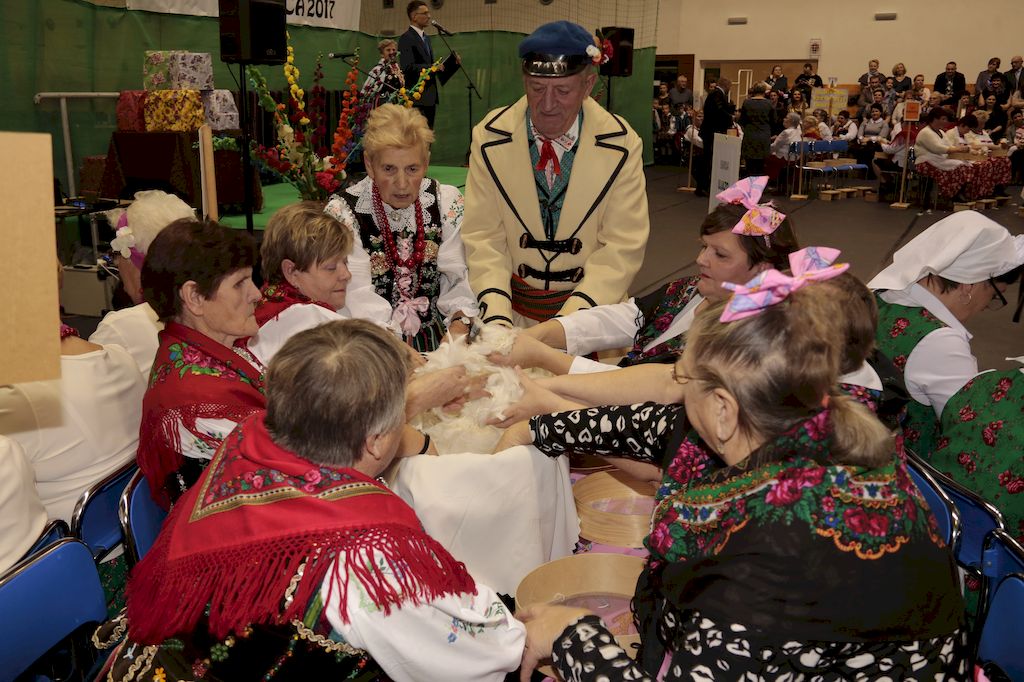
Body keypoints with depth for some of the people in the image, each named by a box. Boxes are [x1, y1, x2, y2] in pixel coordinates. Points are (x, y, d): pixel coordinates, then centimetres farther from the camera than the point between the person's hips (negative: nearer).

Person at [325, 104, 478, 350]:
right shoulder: (343, 212, -7)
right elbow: (358, 296, -16)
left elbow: (458, 276, 0)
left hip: (438, 340, 3)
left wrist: (459, 326, -19)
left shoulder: (447, 203, 3)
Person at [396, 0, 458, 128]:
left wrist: (453, 61, 7)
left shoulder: (426, 38, 20)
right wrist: (432, 67, -17)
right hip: (417, 98, -9)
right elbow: (407, 67, -18)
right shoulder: (406, 39, -8)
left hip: (430, 97, 9)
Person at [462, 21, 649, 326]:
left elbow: (623, 246, -6)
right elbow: (483, 237, -2)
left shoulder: (622, 145, -5)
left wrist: (570, 320, -18)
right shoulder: (489, 137, -3)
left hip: (589, 305, 0)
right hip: (514, 306, 1)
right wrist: (496, 316, -16)